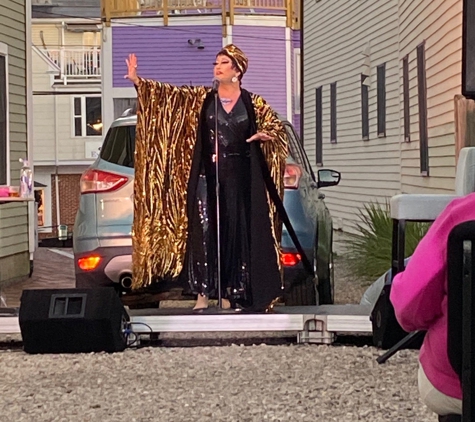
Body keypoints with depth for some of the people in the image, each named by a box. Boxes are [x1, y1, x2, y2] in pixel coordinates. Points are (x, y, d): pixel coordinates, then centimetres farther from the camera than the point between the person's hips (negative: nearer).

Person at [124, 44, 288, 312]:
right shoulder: (201, 98, 6)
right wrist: (137, 80, -14)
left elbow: (279, 129, 9)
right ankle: (203, 292, 0)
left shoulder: (253, 103, 4)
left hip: (240, 176, 0)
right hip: (206, 174, 1)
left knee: (236, 231, 1)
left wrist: (266, 135, -14)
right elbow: (169, 93, -2)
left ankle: (231, 293, 9)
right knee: (203, 231, -4)